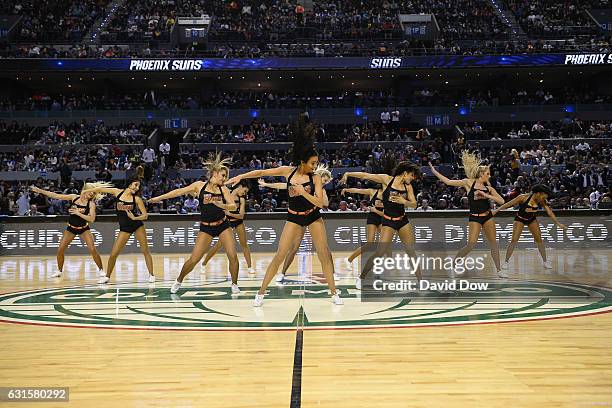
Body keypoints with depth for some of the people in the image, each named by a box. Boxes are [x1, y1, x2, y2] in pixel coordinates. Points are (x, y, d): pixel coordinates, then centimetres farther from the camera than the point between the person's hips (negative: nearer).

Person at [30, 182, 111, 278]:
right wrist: (40, 190, -8)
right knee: (60, 249, -4)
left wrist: (78, 213, -28)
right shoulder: (74, 197, -6)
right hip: (71, 228, 3)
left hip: (84, 228, -3)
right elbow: (56, 196, -5)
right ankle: (59, 271, 14)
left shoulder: (91, 204, -13)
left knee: (92, 249, -13)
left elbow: (92, 219, -22)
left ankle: (101, 269, 1)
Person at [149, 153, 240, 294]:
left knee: (233, 256, -9)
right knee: (193, 260, -4)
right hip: (206, 227, -1)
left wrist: (223, 205, -30)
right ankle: (178, 281, 19)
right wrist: (159, 197, 1)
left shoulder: (224, 190, -1)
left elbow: (233, 206, -9)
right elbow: (180, 191, 0)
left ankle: (234, 284, 10)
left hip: (223, 225, 1)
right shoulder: (200, 185, -4)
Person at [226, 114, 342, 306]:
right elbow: (262, 172, -4)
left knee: (324, 253, -1)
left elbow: (320, 202, -18)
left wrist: (303, 192, -30)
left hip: (313, 216, 0)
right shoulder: (288, 171, -8)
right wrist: (240, 176, -10)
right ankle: (261, 292, 3)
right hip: (294, 217, 0)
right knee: (280, 255, -4)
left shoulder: (315, 178, -10)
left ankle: (334, 293, 10)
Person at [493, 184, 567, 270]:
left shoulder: (542, 202, -16)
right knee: (514, 240, -10)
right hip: (520, 219, -4)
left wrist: (558, 223, -21)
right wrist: (496, 211, -18)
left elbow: (550, 212, -14)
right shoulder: (523, 197, -27)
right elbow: (509, 204, -20)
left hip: (532, 219, 4)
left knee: (539, 239, 1)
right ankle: (506, 261, 1)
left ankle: (545, 261, 14)